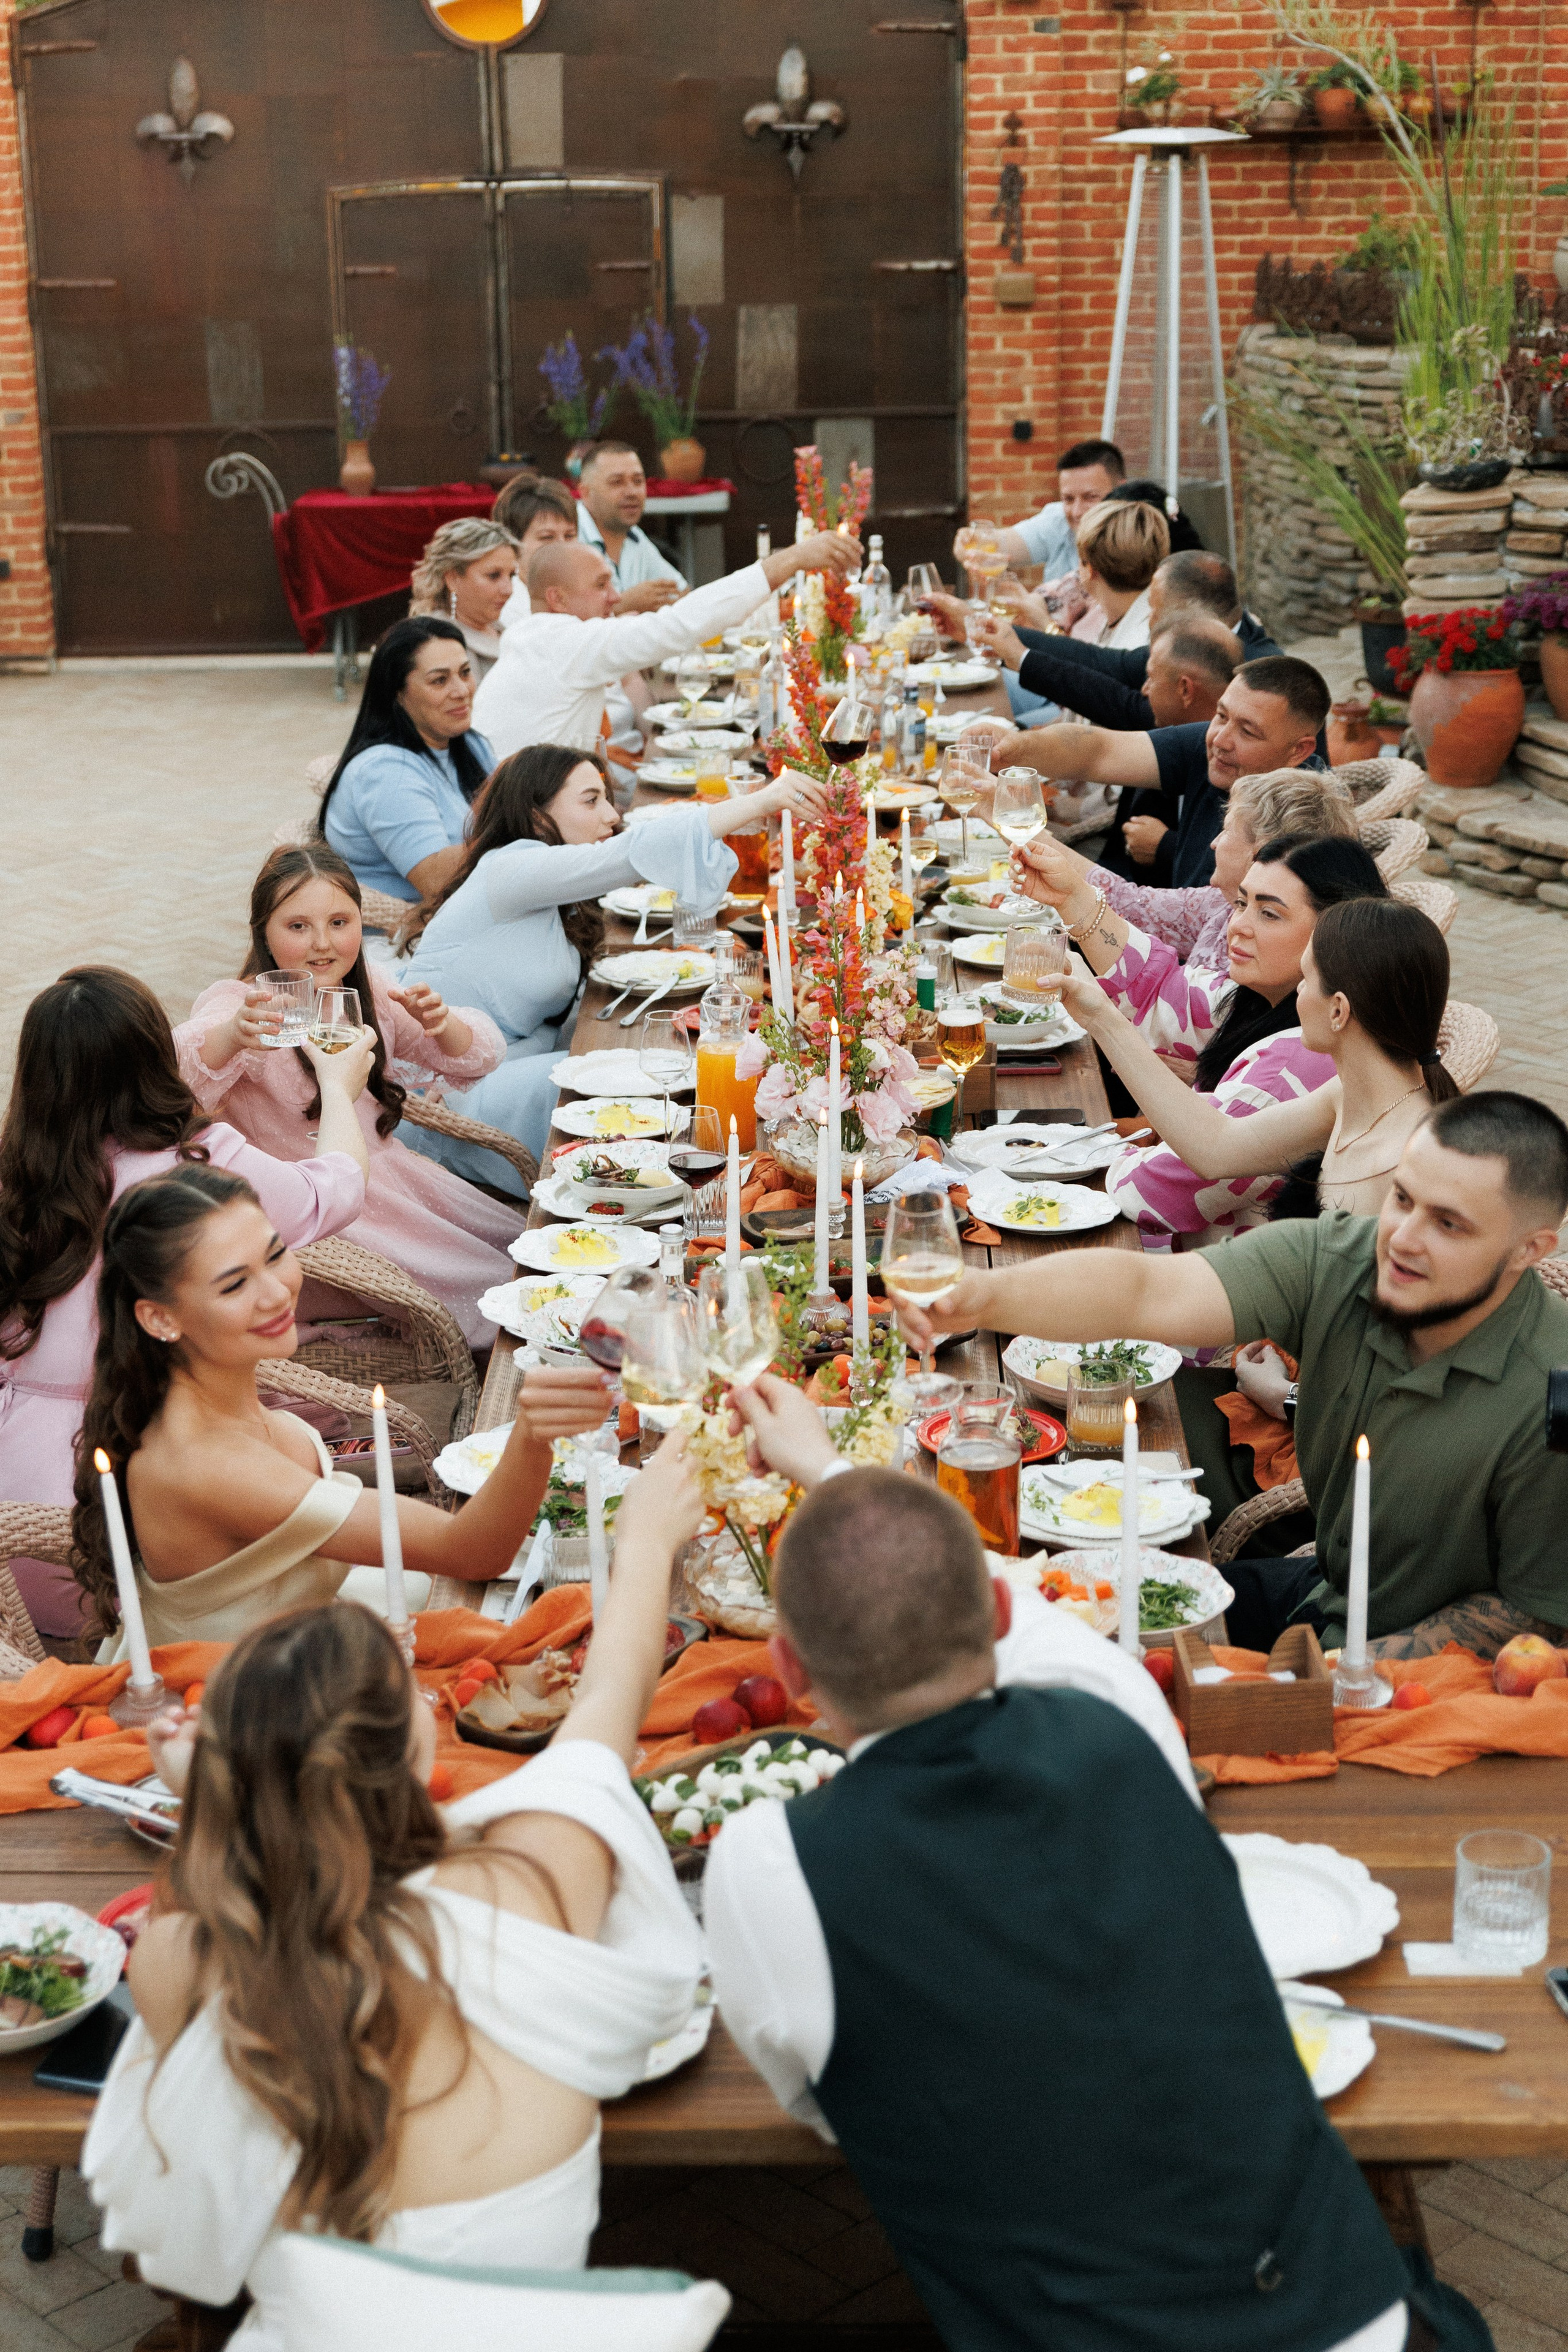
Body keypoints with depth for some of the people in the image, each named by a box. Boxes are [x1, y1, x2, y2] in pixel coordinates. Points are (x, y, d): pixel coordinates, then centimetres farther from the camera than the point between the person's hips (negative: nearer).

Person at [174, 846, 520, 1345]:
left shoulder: (373, 989, 3)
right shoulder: (243, 1005, -17)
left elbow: (475, 1058, 1)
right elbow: (177, 1071, -38)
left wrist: (440, 1021, -23)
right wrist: (233, 1035, -61)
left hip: (387, 1169, 7)